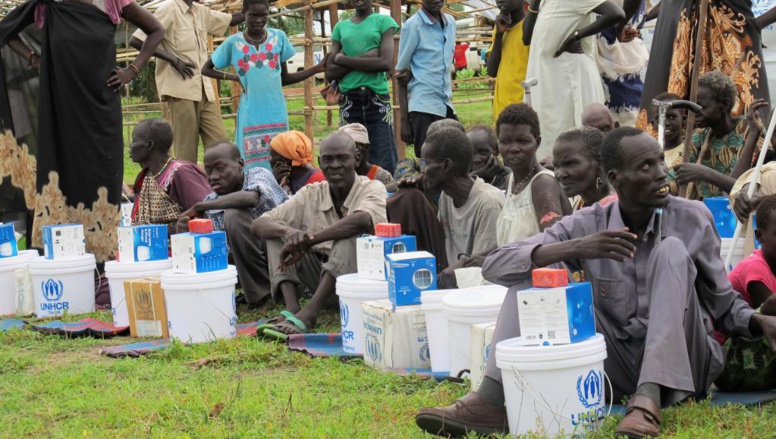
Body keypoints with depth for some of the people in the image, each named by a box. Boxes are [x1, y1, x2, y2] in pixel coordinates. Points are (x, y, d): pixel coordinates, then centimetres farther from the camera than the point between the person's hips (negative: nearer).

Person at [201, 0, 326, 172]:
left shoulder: (279, 37, 4)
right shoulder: (233, 42, 1)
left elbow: (284, 78, 11)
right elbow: (206, 69, 11)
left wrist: (317, 68, 1)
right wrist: (233, 77, -4)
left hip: (276, 113, 1)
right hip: (251, 115, -1)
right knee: (254, 166, -1)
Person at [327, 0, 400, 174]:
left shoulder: (383, 21, 5)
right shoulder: (340, 27, 13)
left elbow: (386, 63, -9)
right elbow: (330, 72, 5)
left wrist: (343, 60, -4)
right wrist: (364, 58, -8)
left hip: (377, 98, -3)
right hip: (348, 101, 3)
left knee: (385, 164, -7)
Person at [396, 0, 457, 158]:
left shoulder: (450, 22, 11)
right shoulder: (413, 25, -6)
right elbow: (401, 74, -4)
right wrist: (404, 120, -7)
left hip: (446, 104, 6)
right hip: (423, 106, -6)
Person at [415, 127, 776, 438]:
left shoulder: (692, 218, -4)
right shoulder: (587, 225, -3)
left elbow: (723, 304, 4)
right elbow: (495, 266, -12)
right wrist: (575, 248, -27)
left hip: (681, 365, -2)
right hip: (618, 366, 2)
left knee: (671, 248, -24)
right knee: (533, 266, -10)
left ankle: (649, 399, -39)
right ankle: (495, 400, -27)